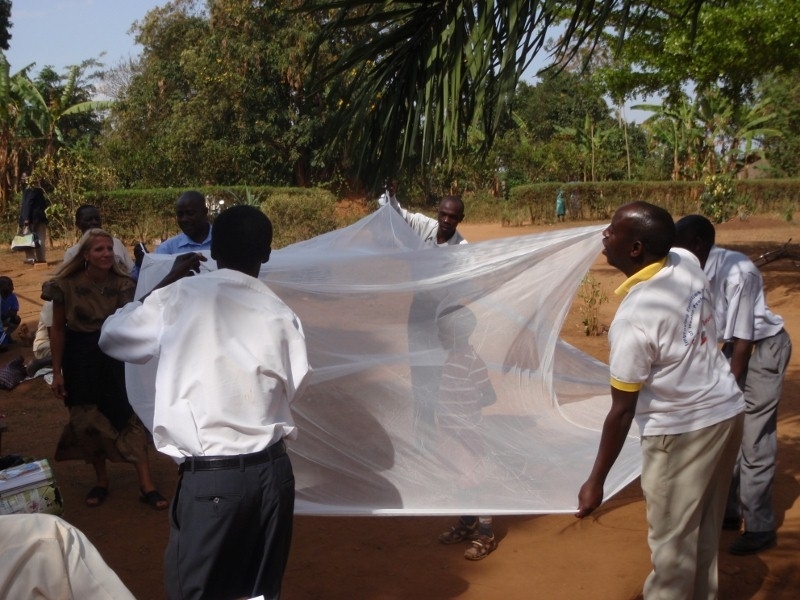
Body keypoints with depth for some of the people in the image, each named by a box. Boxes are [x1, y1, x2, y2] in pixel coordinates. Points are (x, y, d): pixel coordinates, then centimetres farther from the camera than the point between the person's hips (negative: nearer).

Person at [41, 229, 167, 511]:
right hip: (80, 358, 0)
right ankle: (101, 480, 26)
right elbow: (58, 329, -2)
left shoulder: (122, 284, -8)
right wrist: (57, 372, -2)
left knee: (129, 415, -5)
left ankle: (146, 485, -3)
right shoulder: (66, 285, -10)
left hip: (114, 355, 0)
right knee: (86, 421, 6)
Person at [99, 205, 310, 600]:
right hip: (272, 469, 3)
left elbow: (112, 338, 10)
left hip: (209, 476, -3)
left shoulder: (179, 297, -5)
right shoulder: (278, 312, 1)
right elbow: (294, 386, 9)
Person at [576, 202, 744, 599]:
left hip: (682, 430, -8)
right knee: (704, 529, 22)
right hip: (726, 410, 8)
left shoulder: (633, 319, -25)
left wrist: (596, 481, -10)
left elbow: (622, 412, -19)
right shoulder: (687, 263, -8)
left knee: (672, 541, 7)